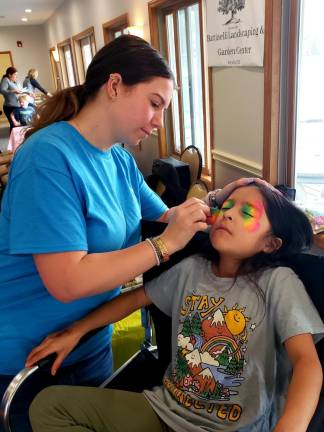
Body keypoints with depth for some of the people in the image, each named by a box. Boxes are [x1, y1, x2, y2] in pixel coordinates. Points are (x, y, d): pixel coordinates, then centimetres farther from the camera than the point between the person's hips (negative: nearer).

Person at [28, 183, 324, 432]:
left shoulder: (278, 283, -13)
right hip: (165, 408, 5)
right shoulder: (192, 269, 0)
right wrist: (75, 331, 6)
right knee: (48, 404, -4)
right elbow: (135, 298, 11)